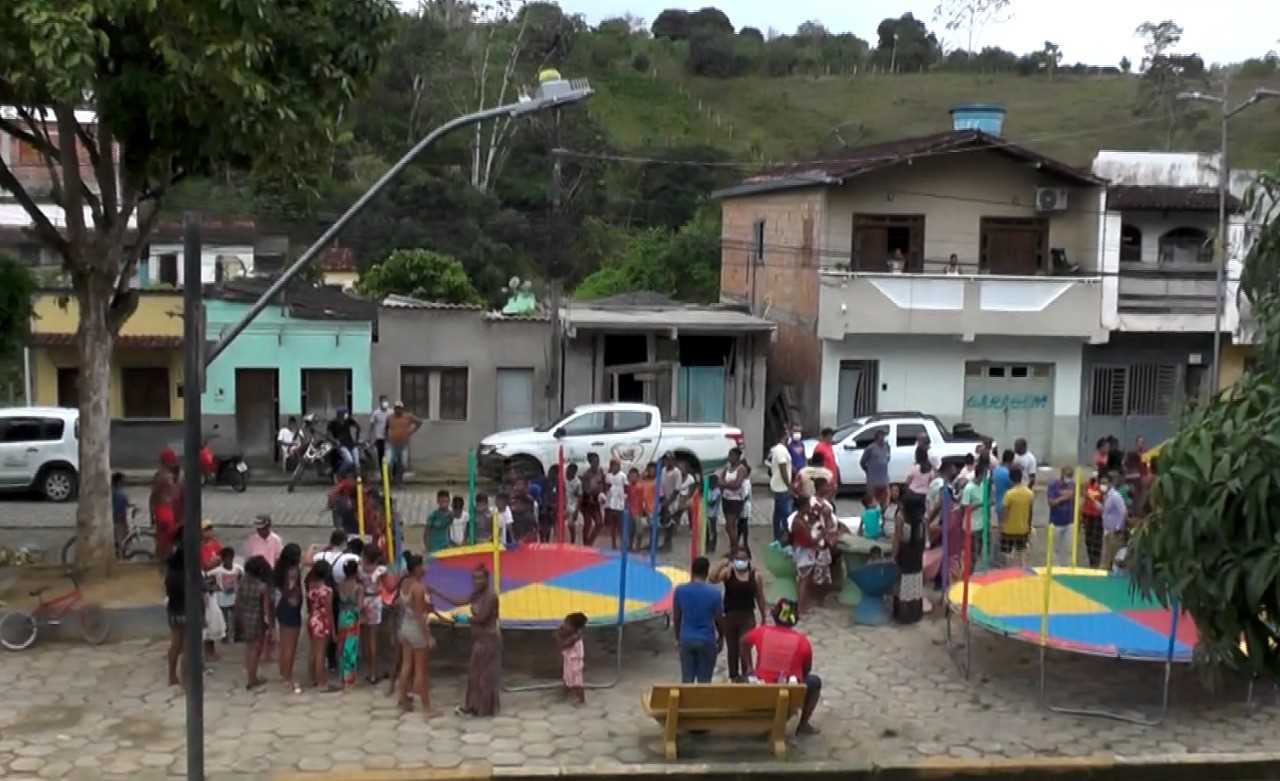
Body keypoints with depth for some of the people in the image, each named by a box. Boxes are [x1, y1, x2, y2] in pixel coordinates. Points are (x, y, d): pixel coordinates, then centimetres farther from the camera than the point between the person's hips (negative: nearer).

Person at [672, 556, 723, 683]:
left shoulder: (680, 590, -4)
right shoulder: (714, 592, -10)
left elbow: (676, 617, 3)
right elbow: (718, 618, 0)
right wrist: (721, 638, 17)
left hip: (686, 639, 2)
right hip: (707, 640, -2)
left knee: (686, 680, 10)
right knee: (704, 680, 7)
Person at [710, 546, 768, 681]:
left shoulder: (755, 575, -1)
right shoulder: (728, 572, -4)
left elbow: (760, 598, 7)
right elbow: (712, 579, -22)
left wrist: (764, 618, 11)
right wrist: (723, 562, -26)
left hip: (747, 616, -1)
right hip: (729, 616, 1)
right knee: (732, 648, 12)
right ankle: (734, 676, 26)